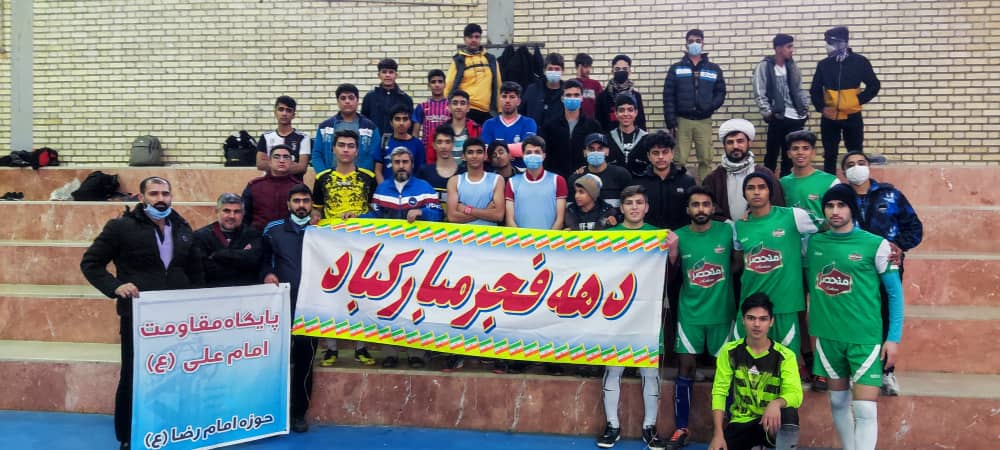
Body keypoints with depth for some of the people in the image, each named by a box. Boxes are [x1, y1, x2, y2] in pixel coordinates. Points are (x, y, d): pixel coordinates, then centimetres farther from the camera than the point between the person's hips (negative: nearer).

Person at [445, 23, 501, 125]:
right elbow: (449, 87, 3)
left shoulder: (491, 60, 13)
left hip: (487, 111, 3)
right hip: (466, 111, -3)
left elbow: (498, 86, 15)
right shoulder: (458, 60, 4)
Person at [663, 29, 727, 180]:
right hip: (682, 121, -1)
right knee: (679, 160, -4)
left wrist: (710, 107, -12)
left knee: (706, 160, 3)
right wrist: (671, 122, -7)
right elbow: (668, 97, 1)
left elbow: (720, 93, 8)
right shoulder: (676, 69, 6)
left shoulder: (714, 69, 10)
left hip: (704, 121, 1)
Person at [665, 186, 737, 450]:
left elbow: (739, 261, 6)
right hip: (689, 313, 0)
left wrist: (721, 277, -7)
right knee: (685, 368, 2)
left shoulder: (727, 231, -5)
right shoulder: (678, 236, -3)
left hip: (722, 312, 0)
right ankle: (681, 428, 12)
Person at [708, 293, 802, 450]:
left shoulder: (785, 355, -7)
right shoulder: (730, 351, -3)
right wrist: (718, 434, -15)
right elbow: (719, 392, -6)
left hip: (771, 422, -2)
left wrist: (776, 403, -42)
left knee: (789, 413, -36)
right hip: (741, 423, 3)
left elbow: (795, 394, -18)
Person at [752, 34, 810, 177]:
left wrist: (805, 108, 7)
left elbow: (800, 90, 17)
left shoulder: (792, 66, 12)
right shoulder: (764, 66, -4)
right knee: (772, 154, 0)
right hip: (778, 117, -5)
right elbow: (759, 93, -7)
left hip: (796, 117, 5)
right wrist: (767, 112, -11)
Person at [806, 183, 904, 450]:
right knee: (838, 402, 15)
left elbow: (895, 292, -3)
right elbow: (806, 280, 15)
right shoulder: (813, 243, 2)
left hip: (866, 337, -4)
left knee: (865, 409, -7)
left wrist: (894, 337, -7)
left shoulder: (876, 244, -8)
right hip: (828, 335, 4)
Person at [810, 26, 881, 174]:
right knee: (829, 156, 8)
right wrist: (821, 107, -5)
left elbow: (874, 85, 3)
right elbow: (815, 90, 10)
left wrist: (859, 100, -9)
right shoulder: (823, 64, 2)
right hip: (829, 118, 2)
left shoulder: (859, 61, -2)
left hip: (852, 117, -1)